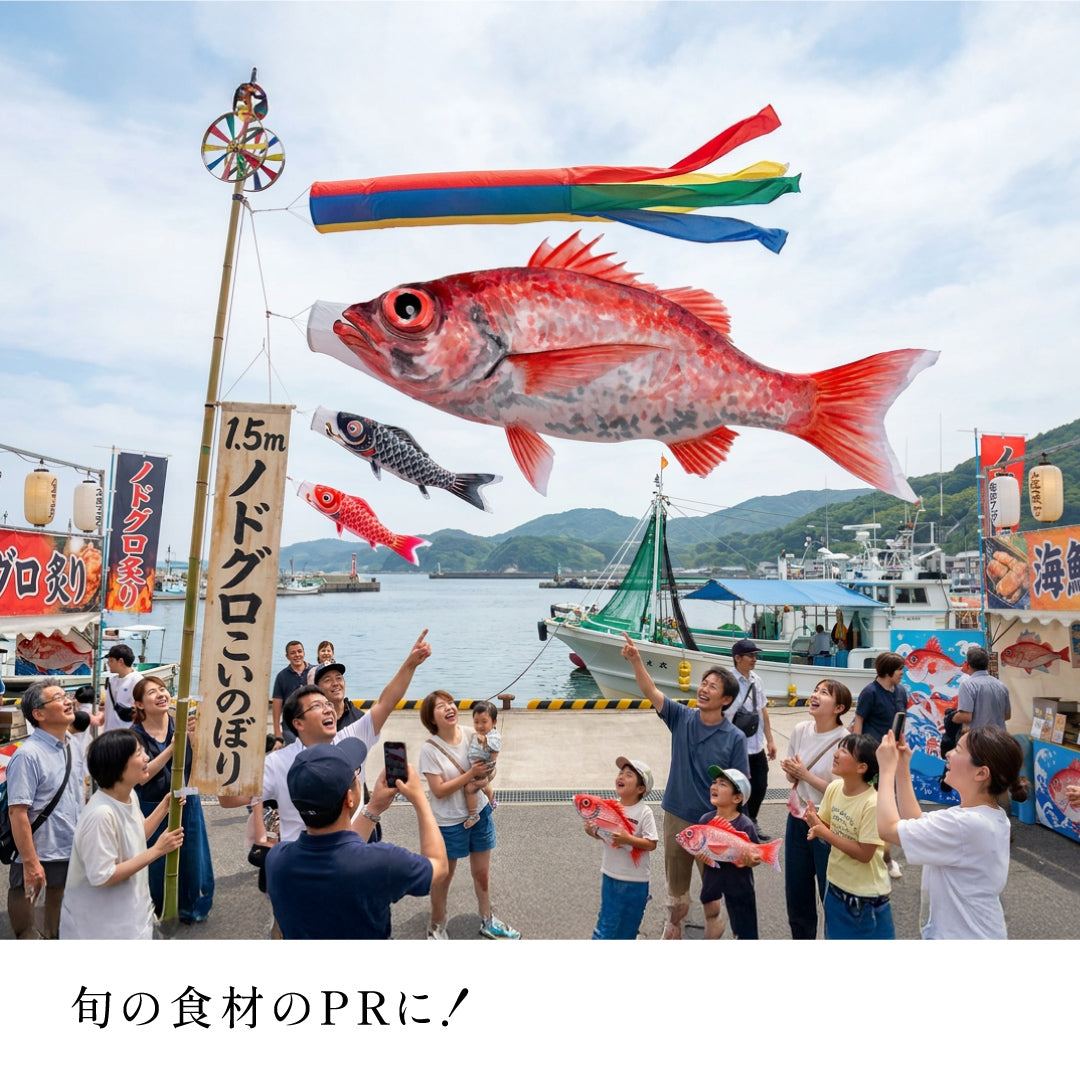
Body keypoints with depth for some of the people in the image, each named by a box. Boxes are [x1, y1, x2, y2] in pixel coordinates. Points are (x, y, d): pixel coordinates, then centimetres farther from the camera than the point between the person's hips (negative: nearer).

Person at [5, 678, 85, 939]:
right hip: (39, 855, -7)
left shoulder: (71, 748, 2)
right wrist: (30, 862, -25)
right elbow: (17, 812, -24)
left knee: (59, 900, 23)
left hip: (71, 851, 7)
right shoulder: (28, 755, -21)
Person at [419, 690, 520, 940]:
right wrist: (471, 774, -26)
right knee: (443, 877, 16)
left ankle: (487, 922, 40)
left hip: (480, 812, 4)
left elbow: (486, 768, 2)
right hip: (449, 822, -4)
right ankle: (436, 926, 39)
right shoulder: (430, 749, -20)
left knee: (482, 872, 20)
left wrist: (484, 777, -21)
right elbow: (439, 791, -21)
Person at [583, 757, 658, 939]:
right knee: (607, 921, 9)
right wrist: (591, 831, -14)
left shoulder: (644, 813, -16)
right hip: (610, 875, 3)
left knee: (628, 926, 13)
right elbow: (601, 834, 7)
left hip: (635, 881, -3)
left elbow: (651, 844, -18)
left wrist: (628, 839, -30)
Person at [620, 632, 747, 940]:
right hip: (676, 816, 3)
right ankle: (674, 926, 42)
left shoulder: (734, 738, -14)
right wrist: (635, 660, -35)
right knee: (676, 880, 20)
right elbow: (651, 691, -19)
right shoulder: (681, 718, -8)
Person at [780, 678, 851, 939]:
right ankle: (801, 938, 39)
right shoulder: (801, 730, -2)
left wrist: (805, 774, -20)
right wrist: (790, 770, -11)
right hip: (797, 820, 6)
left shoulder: (844, 742, -20)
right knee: (795, 892, 19)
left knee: (831, 896, 10)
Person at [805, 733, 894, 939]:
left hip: (866, 894, -6)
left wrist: (824, 833, -24)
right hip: (836, 884, 6)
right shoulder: (834, 788, -7)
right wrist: (814, 824, -19)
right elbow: (826, 827, 3)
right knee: (838, 936, 22)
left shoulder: (872, 803, -27)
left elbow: (865, 854, -24)